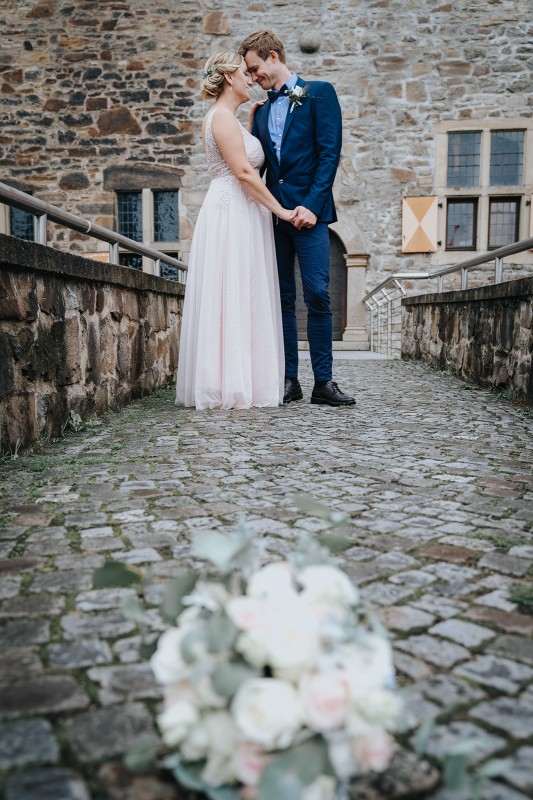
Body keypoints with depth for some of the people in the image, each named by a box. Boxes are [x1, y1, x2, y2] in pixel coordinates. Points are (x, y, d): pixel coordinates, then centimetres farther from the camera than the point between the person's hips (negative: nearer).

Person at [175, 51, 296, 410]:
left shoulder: (229, 118, 23)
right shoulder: (222, 115, -8)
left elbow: (245, 163, 29)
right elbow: (243, 172, -17)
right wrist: (280, 210, -13)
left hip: (240, 215, 10)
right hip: (231, 214, -10)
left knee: (242, 298, 7)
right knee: (231, 297, -10)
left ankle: (239, 383, 11)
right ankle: (229, 387, -7)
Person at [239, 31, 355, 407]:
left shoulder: (319, 93, 5)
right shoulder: (262, 111, 22)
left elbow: (329, 152, -5)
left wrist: (312, 205, -15)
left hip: (308, 210, -5)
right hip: (272, 212, 6)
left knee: (317, 295, -9)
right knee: (282, 299, 3)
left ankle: (324, 382, -3)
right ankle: (288, 380, 8)